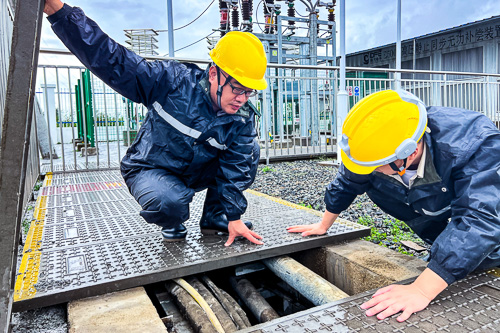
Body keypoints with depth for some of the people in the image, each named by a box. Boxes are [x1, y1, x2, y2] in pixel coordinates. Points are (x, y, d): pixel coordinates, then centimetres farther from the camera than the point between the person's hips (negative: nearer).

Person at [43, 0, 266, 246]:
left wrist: (234, 217, -14)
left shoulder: (243, 120, -13)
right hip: (150, 170, -3)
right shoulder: (172, 81, -23)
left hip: (196, 173, 4)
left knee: (250, 152, -15)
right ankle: (173, 225, 2)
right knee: (170, 203, -39)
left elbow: (236, 168, -11)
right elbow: (111, 60, -24)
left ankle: (215, 219, 1)